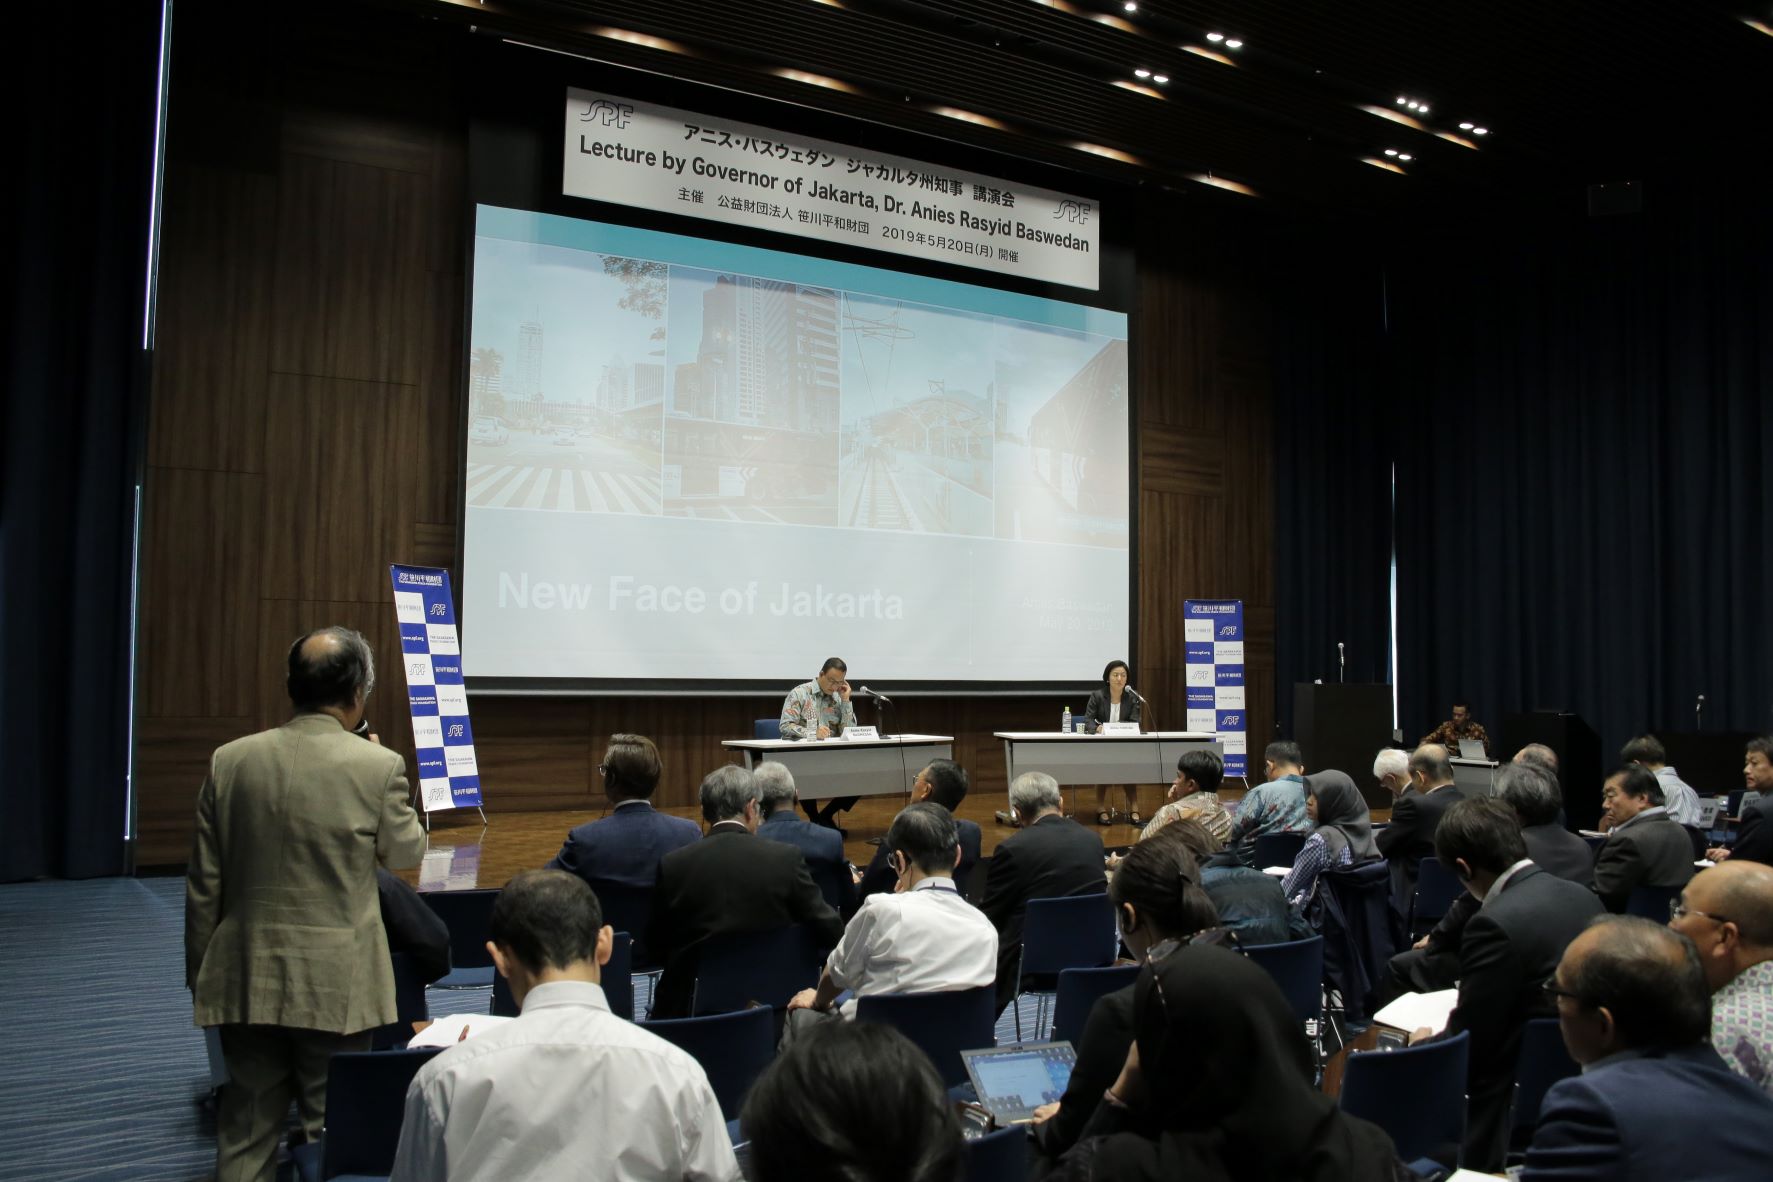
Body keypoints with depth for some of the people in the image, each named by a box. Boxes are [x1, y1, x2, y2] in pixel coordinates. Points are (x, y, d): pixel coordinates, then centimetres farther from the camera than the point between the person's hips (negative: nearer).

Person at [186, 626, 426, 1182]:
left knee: (246, 1135, 15)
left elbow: (203, 886, 3)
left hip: (246, 981, 4)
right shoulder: (379, 766, -14)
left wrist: (200, 976, 14)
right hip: (335, 986, -3)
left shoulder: (230, 760, -2)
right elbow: (405, 852, 3)